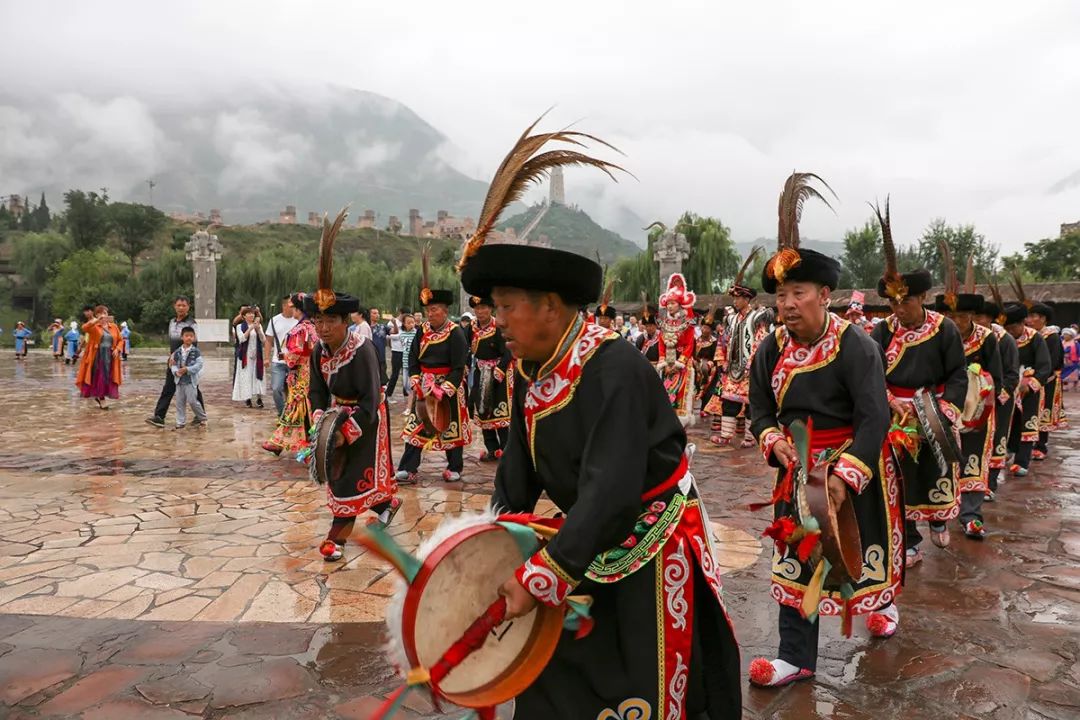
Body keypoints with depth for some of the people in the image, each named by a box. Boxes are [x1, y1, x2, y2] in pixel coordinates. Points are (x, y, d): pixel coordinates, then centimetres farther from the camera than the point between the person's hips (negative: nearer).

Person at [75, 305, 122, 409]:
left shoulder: (114, 326, 10)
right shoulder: (93, 326, -2)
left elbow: (120, 340, 16)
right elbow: (84, 328, -24)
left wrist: (117, 349, -3)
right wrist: (97, 320, -35)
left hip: (109, 357, 3)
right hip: (96, 357, -3)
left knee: (107, 379, 4)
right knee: (99, 378, 0)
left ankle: (99, 397, 24)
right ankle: (101, 400, 10)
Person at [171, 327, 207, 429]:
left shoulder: (195, 351, -7)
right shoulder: (177, 352, 5)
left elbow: (199, 365, -13)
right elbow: (174, 365, 6)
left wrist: (187, 369, -21)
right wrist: (176, 371, -15)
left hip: (191, 380, -4)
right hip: (180, 380, 4)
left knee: (192, 401, -6)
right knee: (180, 402, 7)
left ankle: (202, 418, 16)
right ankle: (180, 422, 17)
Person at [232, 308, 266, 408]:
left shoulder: (258, 326, 11)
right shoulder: (240, 326, 3)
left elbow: (263, 340, 2)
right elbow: (242, 338, -12)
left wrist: (258, 329, -12)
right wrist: (250, 328, -19)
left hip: (256, 355, 2)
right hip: (245, 356, -2)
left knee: (257, 375, -5)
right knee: (246, 376, -3)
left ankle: (259, 398, -5)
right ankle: (247, 398, 3)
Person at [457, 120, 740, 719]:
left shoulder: (615, 369, -27)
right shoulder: (532, 375, -1)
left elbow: (610, 491, -33)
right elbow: (517, 476, 4)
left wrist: (538, 577, -31)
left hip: (650, 545, -7)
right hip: (587, 541, 7)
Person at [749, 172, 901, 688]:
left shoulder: (855, 344, -20)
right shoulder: (771, 348, -5)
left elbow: (875, 417, -23)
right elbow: (760, 409, 4)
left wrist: (843, 474, -31)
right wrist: (775, 442, -17)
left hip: (855, 464, -4)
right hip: (797, 466, 4)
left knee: (863, 541, 17)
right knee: (794, 555, 4)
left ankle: (882, 602, 52)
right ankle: (797, 657, 14)